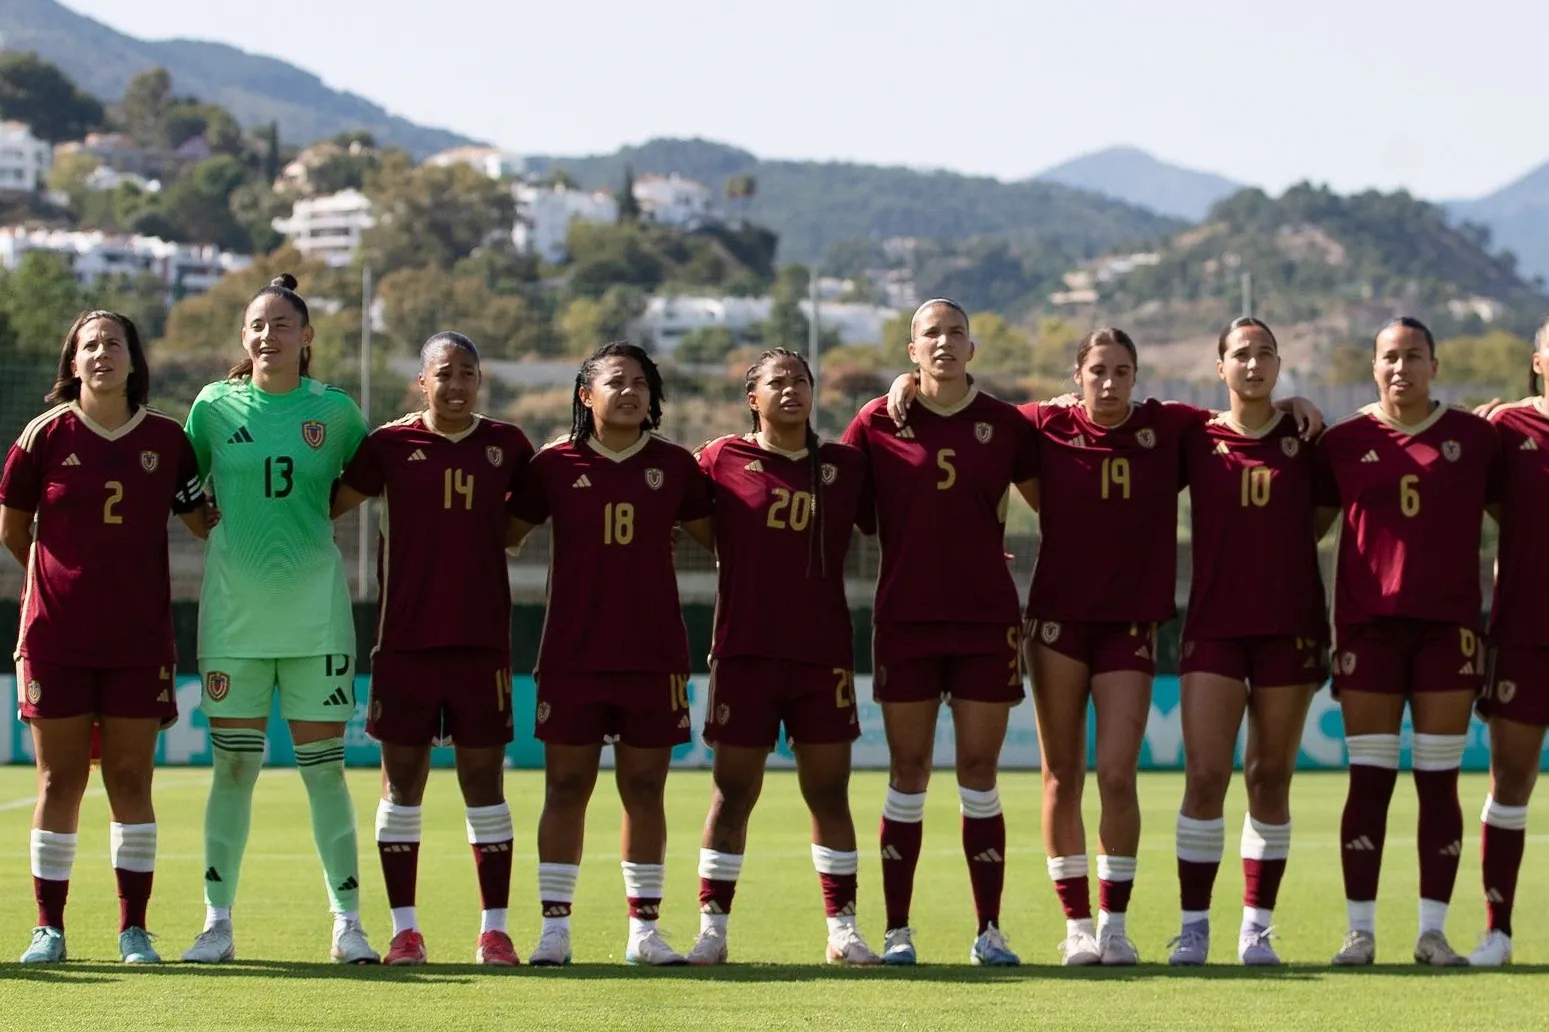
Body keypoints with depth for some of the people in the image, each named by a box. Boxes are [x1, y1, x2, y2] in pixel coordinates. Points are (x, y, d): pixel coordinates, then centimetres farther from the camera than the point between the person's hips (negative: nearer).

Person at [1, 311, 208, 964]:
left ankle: (133, 928, 8)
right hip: (57, 635, -1)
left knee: (130, 780, 2)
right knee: (59, 780, 1)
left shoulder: (165, 439, 3)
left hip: (139, 639, 1)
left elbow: (204, 521, 16)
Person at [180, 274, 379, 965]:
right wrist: (217, 530, 4)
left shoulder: (334, 410, 2)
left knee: (323, 766, 0)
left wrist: (318, 514, 5)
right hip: (233, 609, 0)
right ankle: (217, 921, 8)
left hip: (315, 610, 0)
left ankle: (347, 921, 6)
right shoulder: (215, 406, 2)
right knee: (233, 767, 2)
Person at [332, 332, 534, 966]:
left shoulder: (506, 445, 6)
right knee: (402, 780, 3)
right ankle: (404, 928, 10)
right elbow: (328, 504, 3)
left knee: (484, 780, 2)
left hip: (482, 640, 1)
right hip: (404, 641, -1)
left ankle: (494, 929, 7)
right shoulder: (390, 445, 0)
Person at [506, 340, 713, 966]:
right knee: (566, 787, 0)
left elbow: (715, 534, 13)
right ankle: (554, 927, 3)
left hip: (654, 654, 1)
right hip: (572, 652, -1)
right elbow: (506, 533, 10)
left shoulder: (674, 466, 6)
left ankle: (644, 929, 10)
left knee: (644, 790, 4)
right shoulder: (555, 464, 2)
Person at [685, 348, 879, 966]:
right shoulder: (723, 459, 2)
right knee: (732, 792, 1)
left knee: (829, 792, 4)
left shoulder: (845, 467, 8)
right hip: (744, 653, -2)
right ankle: (712, 928, 8)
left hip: (824, 655, 2)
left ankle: (842, 929, 10)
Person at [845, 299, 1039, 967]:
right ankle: (897, 930, 7)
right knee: (908, 774, 1)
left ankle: (989, 931, 7)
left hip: (987, 619, 1)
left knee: (979, 773, 1)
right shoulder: (878, 422, 2)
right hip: (904, 619, -1)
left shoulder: (1005, 424, 5)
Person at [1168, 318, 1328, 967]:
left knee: (1271, 777, 4)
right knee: (1204, 774, -9)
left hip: (1290, 626, 1)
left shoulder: (1303, 438, 6)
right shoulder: (1194, 438, 4)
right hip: (1214, 625, -1)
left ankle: (1256, 929, 11)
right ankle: (1194, 926, -2)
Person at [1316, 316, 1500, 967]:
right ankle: (1360, 931, 3)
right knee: (1369, 781, -1)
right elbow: (1307, 523, 12)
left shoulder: (1473, 437, 5)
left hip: (1448, 625, 0)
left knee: (1439, 782, 1)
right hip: (1368, 626, 0)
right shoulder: (1343, 442, 5)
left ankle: (1433, 931, 6)